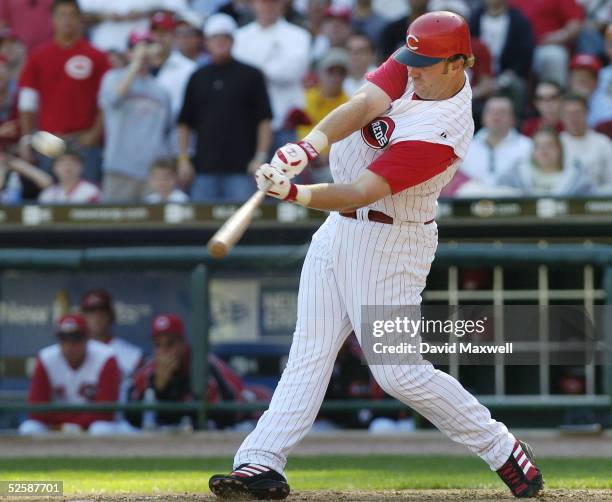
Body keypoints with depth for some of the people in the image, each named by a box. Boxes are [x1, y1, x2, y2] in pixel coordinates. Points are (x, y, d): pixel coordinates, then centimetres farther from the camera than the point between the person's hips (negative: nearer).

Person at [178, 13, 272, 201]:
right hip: (205, 169, 3)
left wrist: (261, 157, -7)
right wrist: (183, 160, 7)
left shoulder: (251, 76, 5)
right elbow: (184, 123, 16)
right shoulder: (198, 78, 14)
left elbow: (264, 120, 2)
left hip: (241, 167, -3)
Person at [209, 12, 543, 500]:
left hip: (388, 243, -8)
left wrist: (294, 193, -44)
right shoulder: (413, 66, -5)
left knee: (398, 372, -7)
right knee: (309, 353, 3)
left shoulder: (442, 134, -27)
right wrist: (309, 146, -35)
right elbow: (362, 106, -17)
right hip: (338, 229, 8)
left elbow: (359, 193, -32)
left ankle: (502, 450, 7)